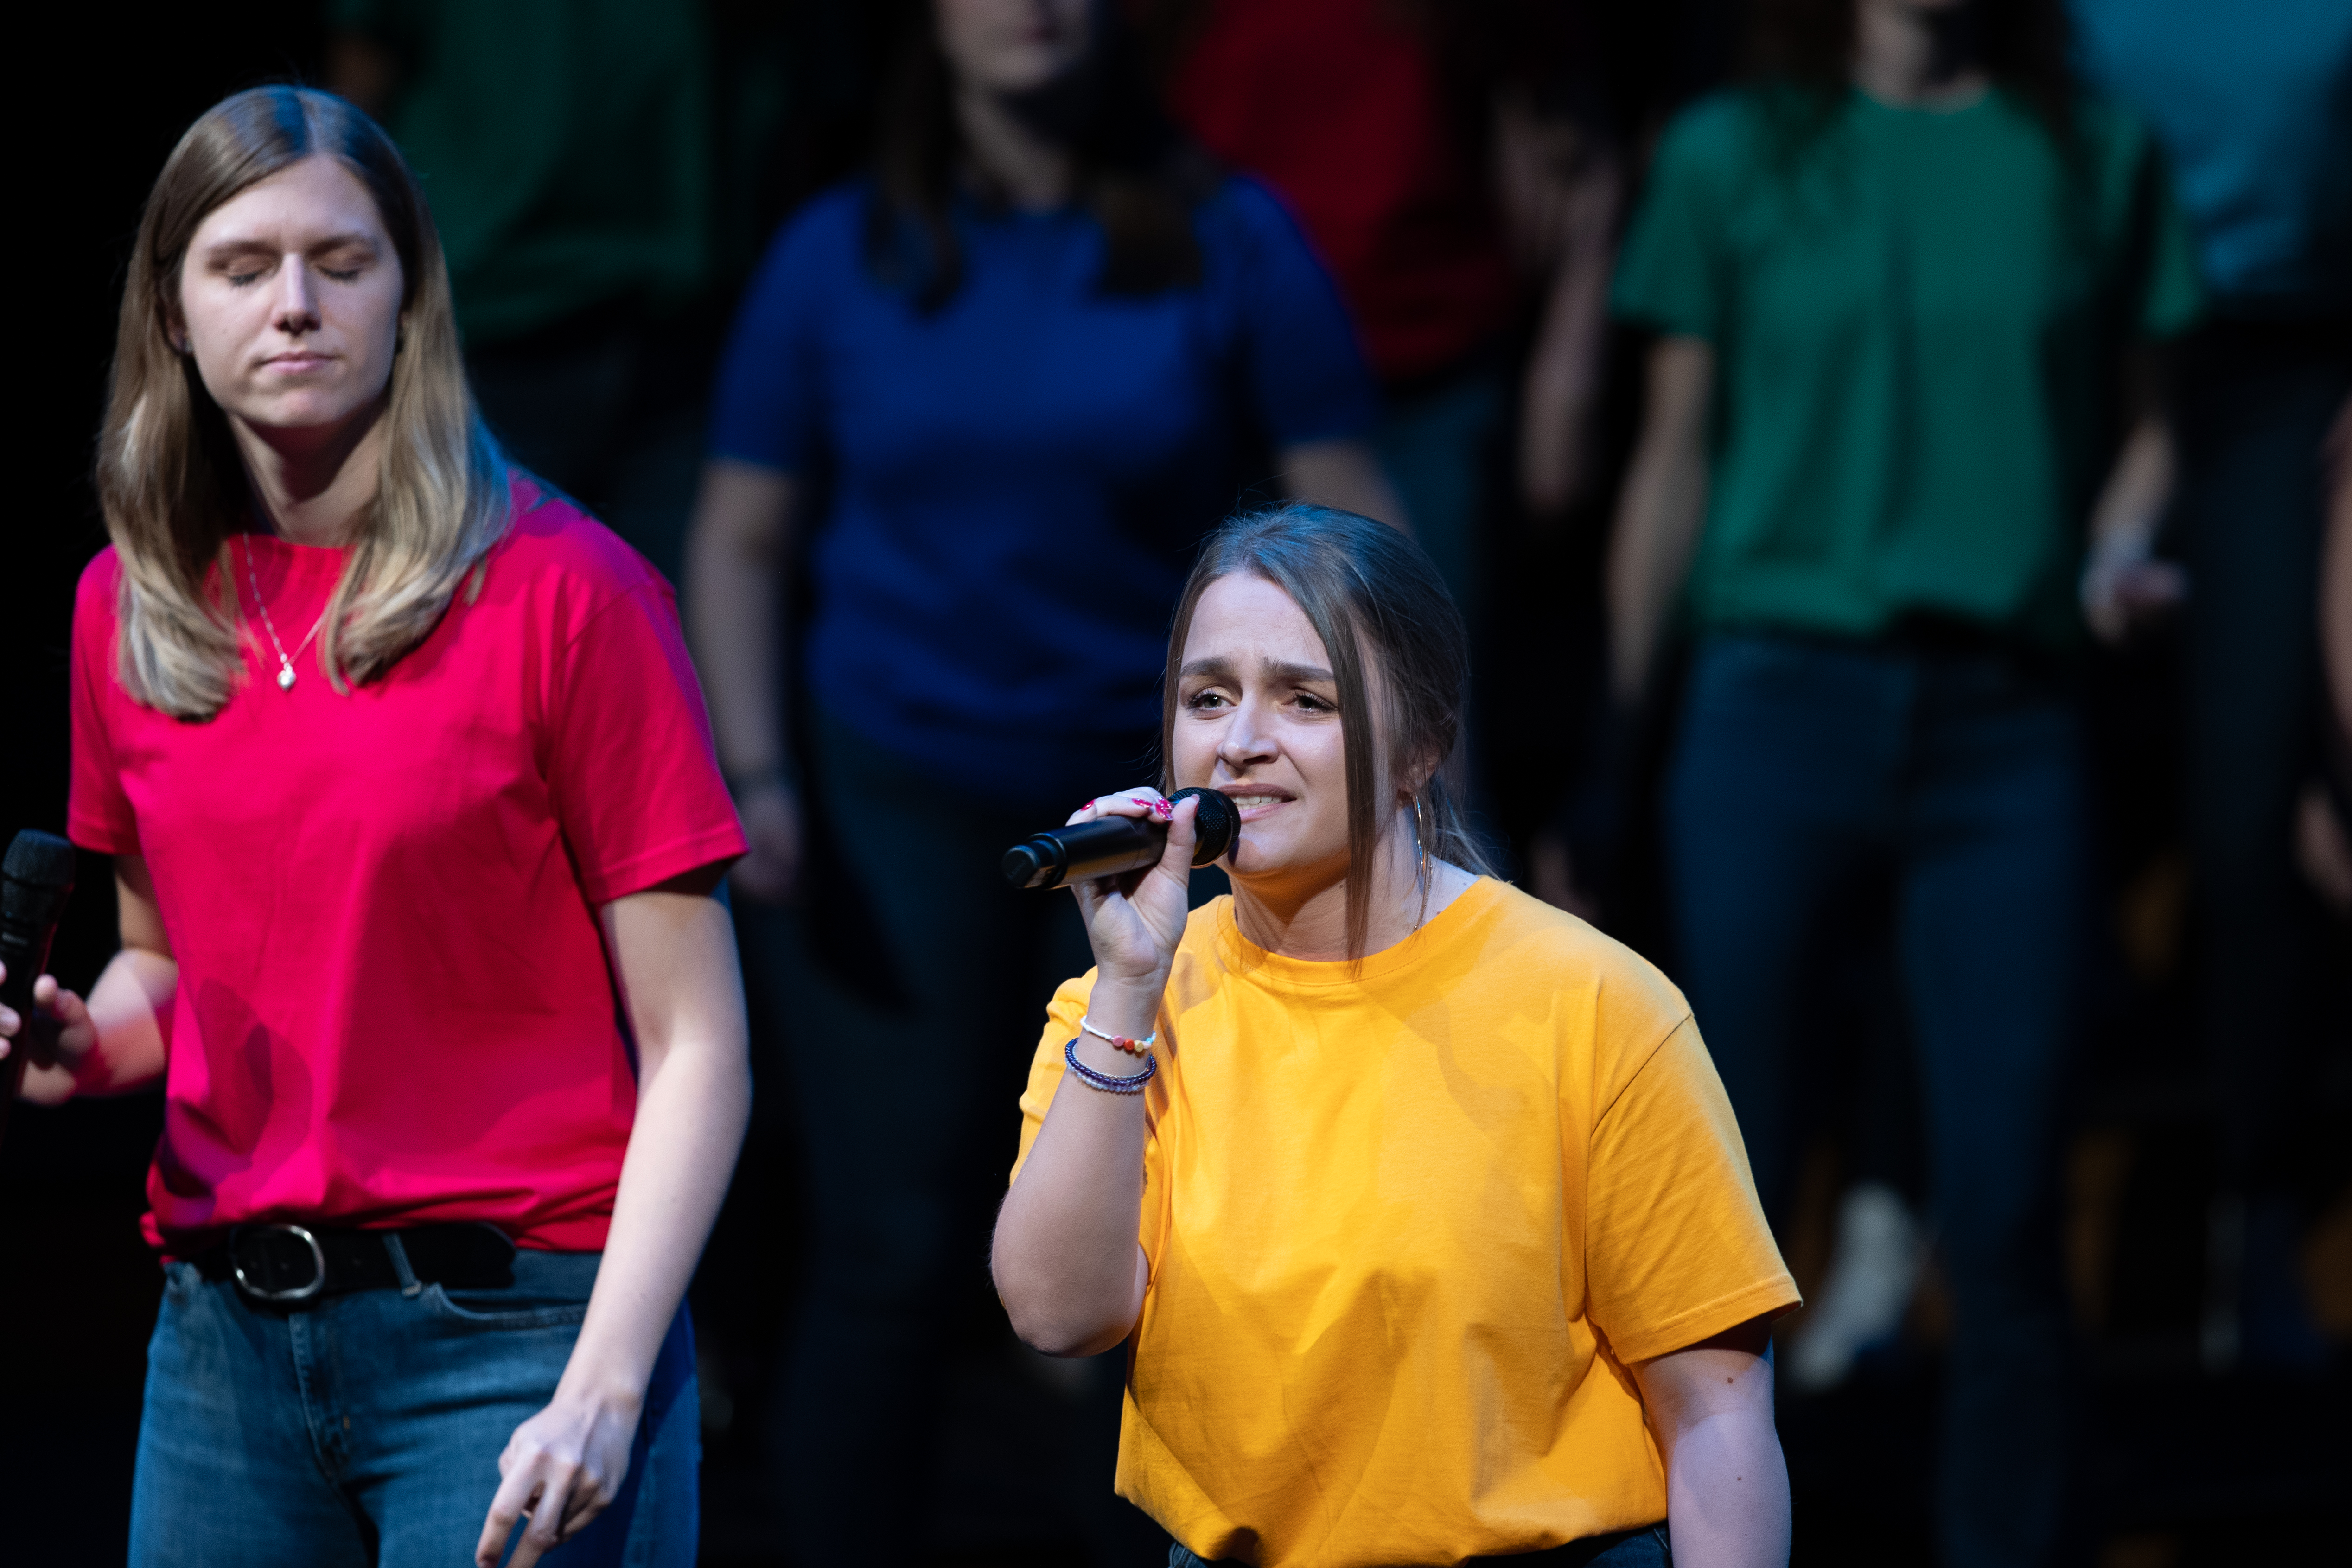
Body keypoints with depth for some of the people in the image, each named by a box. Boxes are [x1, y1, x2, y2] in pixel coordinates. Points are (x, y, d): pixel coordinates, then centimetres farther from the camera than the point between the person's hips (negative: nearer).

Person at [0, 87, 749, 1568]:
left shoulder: (562, 588, -5)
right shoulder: (132, 608, 9)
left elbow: (693, 1045, -7)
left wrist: (603, 1390, -16)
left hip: (508, 1329, -4)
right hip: (223, 1328, 5)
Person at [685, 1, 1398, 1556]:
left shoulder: (1229, 244, -1)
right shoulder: (843, 258, 2)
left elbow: (1355, 521, -3)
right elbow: (741, 537, 5)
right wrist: (754, 772, -8)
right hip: (893, 792, 0)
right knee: (895, 1254, -3)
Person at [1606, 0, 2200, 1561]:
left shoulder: (2097, 158, 9)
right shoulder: (1734, 157, 6)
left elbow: (2142, 422, 15)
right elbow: (1676, 456, 9)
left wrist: (2122, 551, -7)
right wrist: (1617, 739, 8)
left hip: (2007, 724, 1)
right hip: (1778, 704, -1)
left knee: (2003, 1197, -3)